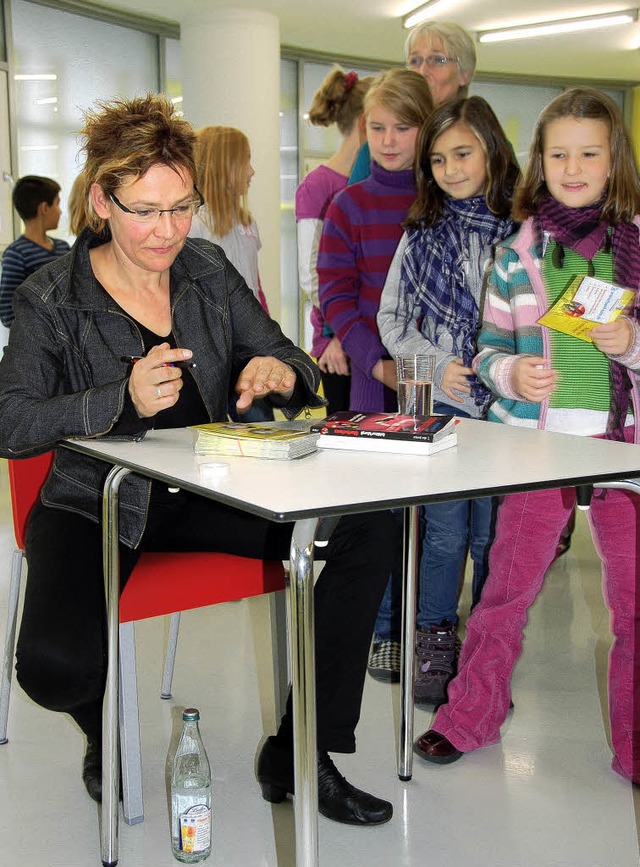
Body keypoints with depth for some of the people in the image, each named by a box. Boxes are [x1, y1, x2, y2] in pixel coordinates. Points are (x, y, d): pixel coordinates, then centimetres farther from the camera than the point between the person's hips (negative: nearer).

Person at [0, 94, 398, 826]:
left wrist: (278, 372, -17)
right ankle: (104, 733, 13)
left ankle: (298, 754, -4)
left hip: (211, 492, 4)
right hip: (99, 506, -3)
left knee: (368, 526, -17)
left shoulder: (208, 269, 5)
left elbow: (293, 363, 9)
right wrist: (122, 400, -26)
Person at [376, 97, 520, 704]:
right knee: (444, 534, 4)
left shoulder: (520, 229, 0)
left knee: (490, 535, 4)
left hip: (500, 406, -1)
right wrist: (436, 364, -5)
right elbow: (390, 318, 10)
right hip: (436, 406, 1)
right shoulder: (422, 233, 8)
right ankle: (435, 644, 21)